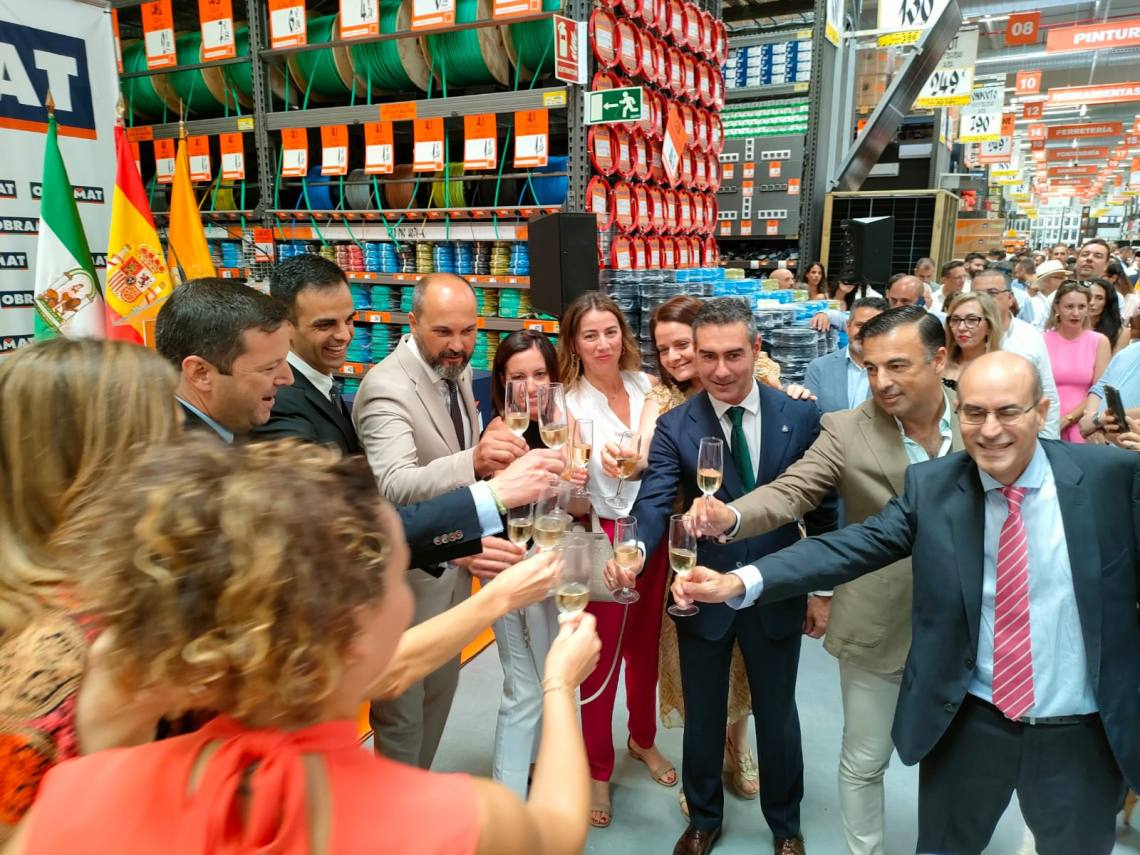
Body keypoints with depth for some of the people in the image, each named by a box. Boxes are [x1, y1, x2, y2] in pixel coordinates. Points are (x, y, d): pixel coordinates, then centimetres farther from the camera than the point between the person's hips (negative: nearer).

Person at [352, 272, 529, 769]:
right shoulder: (386, 387, -25)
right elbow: (393, 486, -39)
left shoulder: (458, 370, 2)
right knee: (402, 707, 9)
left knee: (442, 686, 24)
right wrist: (473, 461, -53)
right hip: (409, 572, -8)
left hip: (453, 557, 9)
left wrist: (490, 454, -4)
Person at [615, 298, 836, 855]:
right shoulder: (674, 427, -9)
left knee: (777, 715, 20)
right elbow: (655, 502, -21)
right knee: (702, 717, 18)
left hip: (776, 593, 0)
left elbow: (821, 508, 0)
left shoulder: (800, 416, -7)